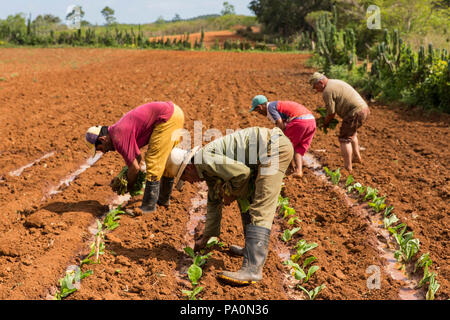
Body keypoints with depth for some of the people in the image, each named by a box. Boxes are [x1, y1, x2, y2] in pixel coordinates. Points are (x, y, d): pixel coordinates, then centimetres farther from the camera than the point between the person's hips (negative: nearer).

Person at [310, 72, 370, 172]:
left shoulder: (327, 91, -12)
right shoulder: (336, 82, 19)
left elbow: (331, 113, -8)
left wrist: (325, 123, 9)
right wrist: (329, 119, 21)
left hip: (356, 113, -10)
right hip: (365, 109, 10)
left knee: (344, 138, 0)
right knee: (351, 132, 30)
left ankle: (348, 167, 0)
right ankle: (357, 157, 40)